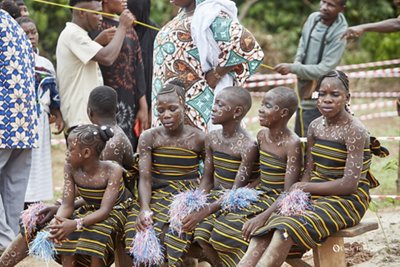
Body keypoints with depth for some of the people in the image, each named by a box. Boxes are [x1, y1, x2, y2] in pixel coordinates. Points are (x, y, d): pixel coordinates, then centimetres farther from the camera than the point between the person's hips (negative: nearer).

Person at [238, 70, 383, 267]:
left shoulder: (354, 131, -13)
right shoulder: (315, 127, 9)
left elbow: (350, 184, -18)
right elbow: (309, 172, 9)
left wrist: (305, 187, -13)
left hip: (348, 200, -7)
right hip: (317, 196, 7)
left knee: (288, 228, -32)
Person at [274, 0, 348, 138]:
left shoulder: (339, 34, -20)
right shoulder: (313, 18, 0)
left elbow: (324, 70, -22)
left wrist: (293, 68, -24)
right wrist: (297, 62, -2)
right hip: (302, 95, 8)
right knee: (298, 138, 18)